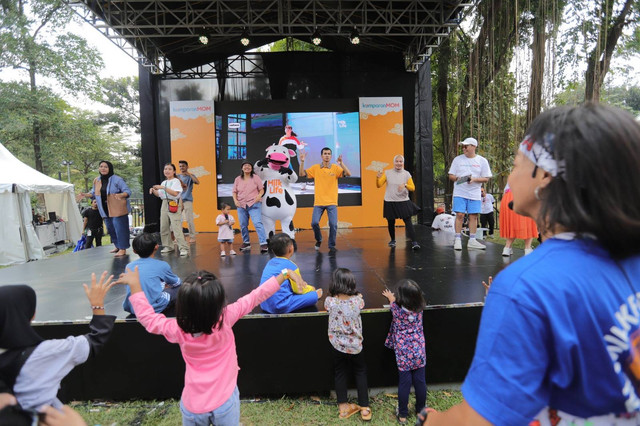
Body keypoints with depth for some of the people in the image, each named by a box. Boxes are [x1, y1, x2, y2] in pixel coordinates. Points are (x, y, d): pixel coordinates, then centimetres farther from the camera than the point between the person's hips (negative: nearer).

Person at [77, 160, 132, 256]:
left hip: (117, 210, -7)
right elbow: (94, 193, 20)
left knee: (119, 228, -7)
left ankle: (122, 249, 2)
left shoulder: (117, 179, -11)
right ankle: (117, 246, 31)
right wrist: (85, 194, 1)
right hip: (106, 210, 7)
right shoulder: (97, 180, 8)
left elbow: (128, 191, -13)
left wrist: (120, 195, -33)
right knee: (110, 229, 15)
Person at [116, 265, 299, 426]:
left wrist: (135, 286, 7)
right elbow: (255, 297, -15)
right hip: (225, 402, -1)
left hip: (193, 405, 2)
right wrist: (284, 274, -6)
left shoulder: (178, 330, -18)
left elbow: (148, 318, -1)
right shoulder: (226, 318, -23)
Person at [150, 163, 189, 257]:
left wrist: (163, 187, -22)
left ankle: (184, 248, -14)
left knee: (176, 228, -14)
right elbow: (159, 195, 24)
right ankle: (168, 246, 22)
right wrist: (153, 190, 6)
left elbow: (175, 193, -20)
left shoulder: (176, 181, -5)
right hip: (164, 204, 8)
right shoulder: (164, 182, 17)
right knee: (163, 228, 9)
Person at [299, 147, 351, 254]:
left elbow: (348, 174, -10)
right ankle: (318, 240, 23)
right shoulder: (315, 168, 5)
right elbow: (302, 174, 3)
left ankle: (332, 246, 12)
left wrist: (341, 163, -23)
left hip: (332, 202, -1)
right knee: (314, 223, -8)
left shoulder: (335, 168, 2)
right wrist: (302, 162, -10)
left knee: (333, 224, -7)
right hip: (318, 202, 1)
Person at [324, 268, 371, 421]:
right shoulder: (357, 300, -18)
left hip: (337, 345, 0)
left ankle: (343, 407, 29)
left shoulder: (329, 301, -18)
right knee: (360, 373, 21)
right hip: (354, 345, 0)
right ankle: (364, 408, 25)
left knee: (340, 374, 19)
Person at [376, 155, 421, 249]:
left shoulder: (406, 174, 3)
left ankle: (414, 242, -8)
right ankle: (392, 240, 31)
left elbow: (413, 187, 1)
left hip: (403, 202, 0)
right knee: (391, 222, 10)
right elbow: (379, 185, -2)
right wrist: (378, 178, -21)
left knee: (408, 221, -8)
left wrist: (405, 185, -18)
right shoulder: (387, 173, 1)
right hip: (390, 202, 1)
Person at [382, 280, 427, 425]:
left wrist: (391, 299, 31)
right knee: (420, 381, 13)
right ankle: (421, 411, 31)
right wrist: (393, 298, 30)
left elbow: (394, 304, 10)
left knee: (404, 383, 7)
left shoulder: (398, 310, -15)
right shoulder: (419, 309, -7)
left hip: (403, 353, -3)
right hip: (419, 350, 3)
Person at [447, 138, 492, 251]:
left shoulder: (482, 161, 5)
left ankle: (472, 240, 10)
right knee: (459, 215, -6)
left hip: (474, 193, 1)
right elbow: (451, 176, 8)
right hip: (459, 192, -1)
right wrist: (457, 178, -13)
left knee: (473, 216, 2)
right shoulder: (458, 159, 7)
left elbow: (486, 178, 4)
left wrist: (474, 179, -14)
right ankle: (457, 239, 0)